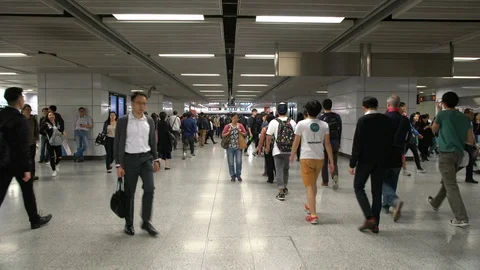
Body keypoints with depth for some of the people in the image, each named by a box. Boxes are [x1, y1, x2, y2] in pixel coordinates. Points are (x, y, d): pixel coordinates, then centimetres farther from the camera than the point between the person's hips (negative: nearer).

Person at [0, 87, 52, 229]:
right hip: (17, 162, -6)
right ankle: (35, 220, 22)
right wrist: (27, 168, -18)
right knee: (27, 192, 9)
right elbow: (23, 146, -20)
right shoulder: (20, 120, -17)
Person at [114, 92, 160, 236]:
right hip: (130, 159, -3)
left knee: (149, 188, -8)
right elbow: (118, 143, -7)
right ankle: (129, 224, 24)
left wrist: (155, 159, 9)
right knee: (129, 193, 6)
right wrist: (119, 165, -10)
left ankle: (146, 222, 8)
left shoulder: (149, 120, 5)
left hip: (146, 158, 3)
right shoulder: (123, 121, -7)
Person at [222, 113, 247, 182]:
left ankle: (238, 175, 16)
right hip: (230, 147, 0)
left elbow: (245, 134, 7)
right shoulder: (227, 126, 1)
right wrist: (229, 132, -13)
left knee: (239, 162, -2)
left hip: (238, 147, 0)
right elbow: (223, 135, 1)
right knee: (231, 162, 4)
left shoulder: (240, 125, 5)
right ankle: (233, 176, 18)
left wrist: (240, 132, -11)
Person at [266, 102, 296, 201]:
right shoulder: (292, 122, -1)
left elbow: (269, 137, -7)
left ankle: (281, 192, -4)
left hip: (277, 151, -3)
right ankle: (285, 187, 35)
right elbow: (296, 136, 2)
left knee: (279, 170, 1)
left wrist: (267, 148, 6)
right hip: (289, 150, 3)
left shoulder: (273, 122, -9)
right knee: (286, 169, 21)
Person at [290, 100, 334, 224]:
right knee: (313, 183, 23)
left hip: (306, 158, -4)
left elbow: (296, 142, 1)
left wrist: (292, 155, 17)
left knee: (309, 186, 0)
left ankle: (313, 215, -6)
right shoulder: (324, 125, 2)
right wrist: (332, 161, 7)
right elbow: (327, 144, 2)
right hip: (320, 158, 4)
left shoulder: (301, 124, -6)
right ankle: (310, 206, 43)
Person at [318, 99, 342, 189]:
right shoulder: (337, 117, 2)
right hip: (335, 142, 2)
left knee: (324, 163, 11)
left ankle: (325, 181, 17)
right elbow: (340, 131, 6)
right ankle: (335, 176, -18)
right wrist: (338, 143, 14)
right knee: (334, 162, 9)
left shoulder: (321, 117, -8)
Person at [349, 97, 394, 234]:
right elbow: (391, 141, 7)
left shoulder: (363, 120, -11)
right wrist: (386, 159, 16)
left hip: (366, 159, -5)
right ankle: (375, 224, 13)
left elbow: (357, 143, -13)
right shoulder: (387, 120, 4)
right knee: (377, 191, 10)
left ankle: (369, 218, -4)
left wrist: (352, 163, -8)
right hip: (382, 161, 5)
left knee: (358, 187, 10)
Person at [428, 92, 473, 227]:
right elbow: (470, 141, 7)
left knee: (451, 186, -7)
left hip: (446, 154, -7)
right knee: (447, 181, 23)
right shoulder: (465, 118, 8)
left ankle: (461, 218, -12)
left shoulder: (443, 114, -6)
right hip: (459, 154, 7)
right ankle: (435, 203, 44)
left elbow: (434, 129, 12)